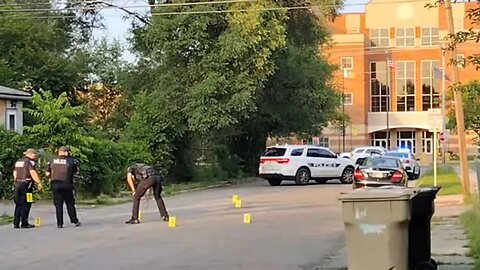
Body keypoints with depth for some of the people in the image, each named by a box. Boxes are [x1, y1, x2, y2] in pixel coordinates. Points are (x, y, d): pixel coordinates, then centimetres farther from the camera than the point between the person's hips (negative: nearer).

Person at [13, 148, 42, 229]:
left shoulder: (18, 162, 17)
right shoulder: (30, 162, -8)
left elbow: (15, 173, 18)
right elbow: (33, 173, -19)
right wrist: (39, 183, -20)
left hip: (18, 184, 8)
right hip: (26, 184, -8)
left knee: (18, 204, 11)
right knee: (26, 205, -3)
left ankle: (16, 223, 11)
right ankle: (24, 223, -3)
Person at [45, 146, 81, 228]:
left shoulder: (52, 161, 5)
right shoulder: (70, 160, -1)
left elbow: (47, 173, 6)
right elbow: (75, 172, 3)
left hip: (55, 184, 2)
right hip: (67, 184, -1)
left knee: (58, 204, 4)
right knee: (70, 203, 9)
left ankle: (59, 223, 3)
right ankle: (75, 221, 13)